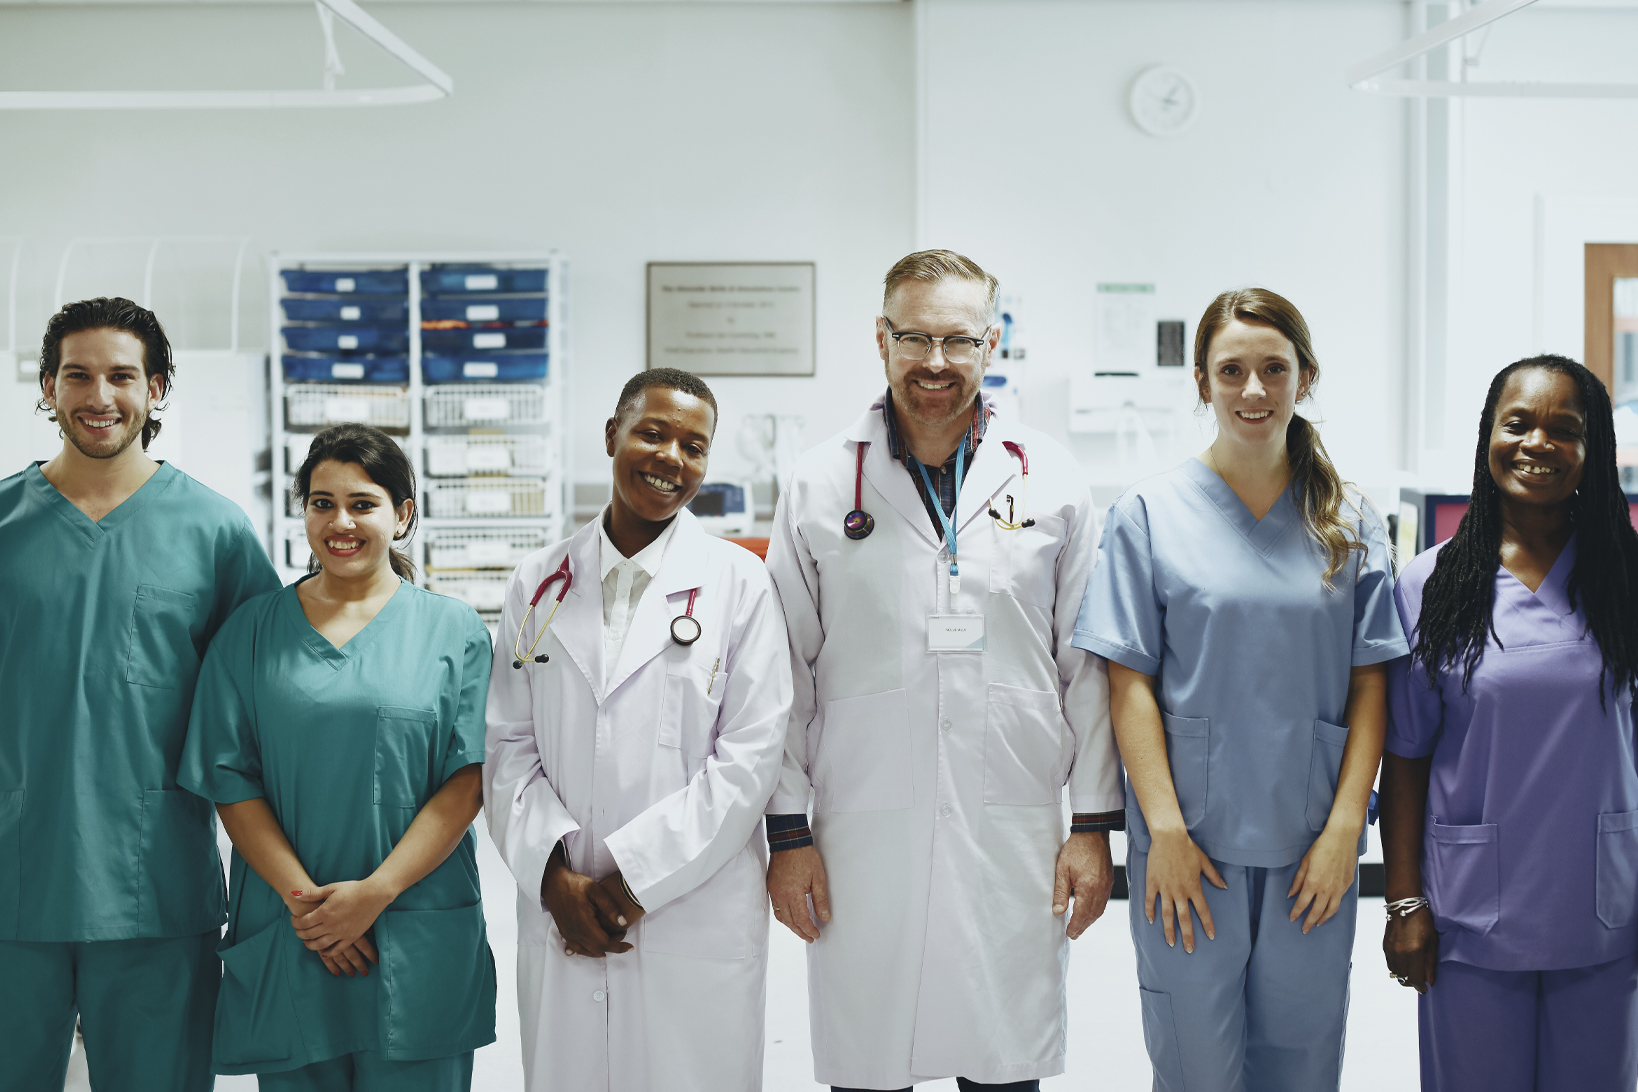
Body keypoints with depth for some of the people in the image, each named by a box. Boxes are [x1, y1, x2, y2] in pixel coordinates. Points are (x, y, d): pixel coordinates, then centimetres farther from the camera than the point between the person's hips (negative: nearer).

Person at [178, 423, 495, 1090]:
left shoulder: (453, 630, 3)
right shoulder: (253, 631, 7)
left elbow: (466, 784, -3)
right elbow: (231, 781, 1)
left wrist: (376, 892, -12)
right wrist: (303, 898, -10)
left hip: (418, 939, -1)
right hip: (285, 938, 1)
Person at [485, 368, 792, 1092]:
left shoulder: (738, 584, 0)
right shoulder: (538, 586, 8)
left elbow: (749, 756, -6)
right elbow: (509, 746, 6)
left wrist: (633, 880, -11)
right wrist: (554, 874, -8)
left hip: (695, 919, -2)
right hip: (559, 922, 2)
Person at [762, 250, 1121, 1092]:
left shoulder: (1050, 481, 5)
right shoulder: (821, 485, 3)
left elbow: (1087, 667, 7)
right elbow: (786, 672, 4)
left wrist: (1093, 825, 3)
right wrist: (788, 833, 1)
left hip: (1014, 836, 1)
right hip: (862, 840, 0)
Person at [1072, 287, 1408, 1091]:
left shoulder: (1349, 524, 5)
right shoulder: (1149, 513, -2)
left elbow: (1370, 685, 4)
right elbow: (1130, 685, -4)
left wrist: (1343, 828, -5)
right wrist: (1165, 830, -10)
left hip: (1311, 849, 2)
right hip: (1192, 843, -2)